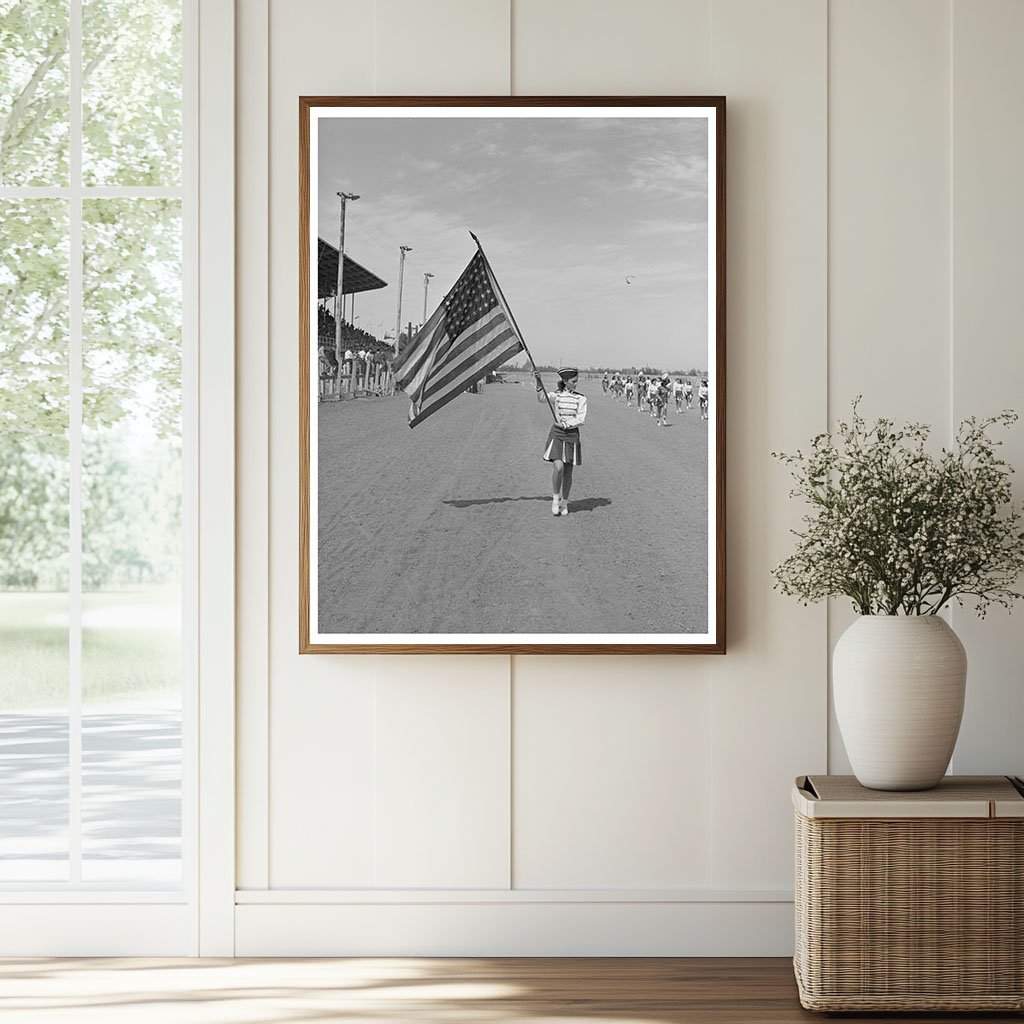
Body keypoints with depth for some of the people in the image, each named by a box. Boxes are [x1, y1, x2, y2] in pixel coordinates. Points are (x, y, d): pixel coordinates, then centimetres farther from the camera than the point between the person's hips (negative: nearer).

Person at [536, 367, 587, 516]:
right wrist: (539, 382, -28)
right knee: (558, 468, -17)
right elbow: (541, 398, -16)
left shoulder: (581, 399, 3)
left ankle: (564, 503, 19)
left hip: (572, 436, 1)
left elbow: (581, 420, -4)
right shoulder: (556, 395, 2)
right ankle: (555, 499, 3)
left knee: (568, 472, 5)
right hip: (557, 435, -1)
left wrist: (566, 424, -18)